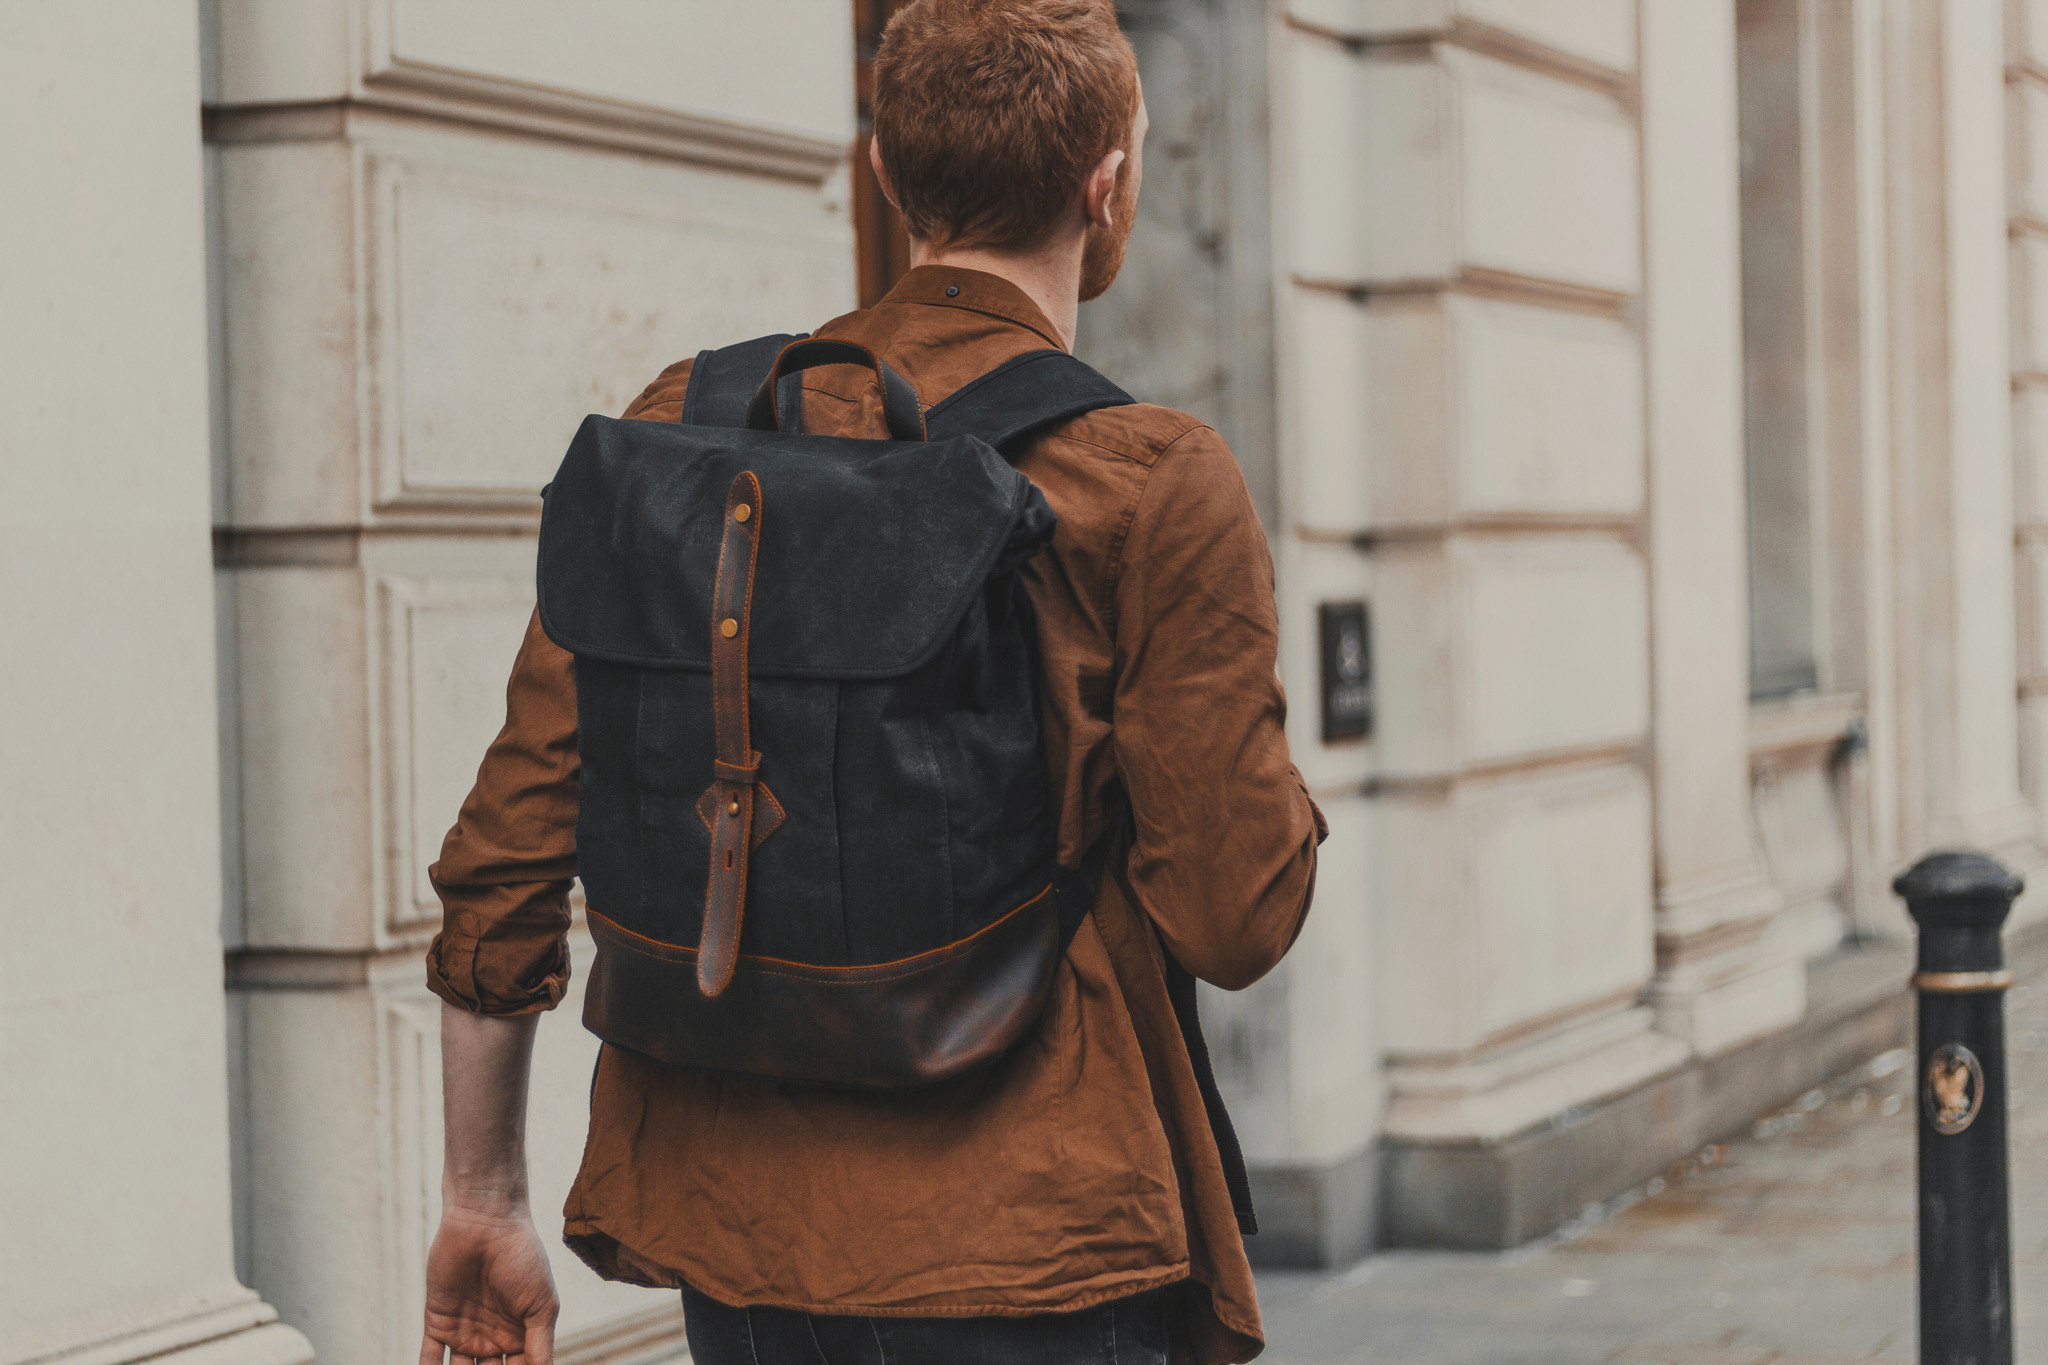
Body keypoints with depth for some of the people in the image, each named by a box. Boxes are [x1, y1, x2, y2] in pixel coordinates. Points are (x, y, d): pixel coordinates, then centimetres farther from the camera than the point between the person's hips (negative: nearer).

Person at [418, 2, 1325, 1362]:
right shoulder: (1157, 484, -9)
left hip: (733, 1244, 5)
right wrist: (1286, 790, 11)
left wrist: (484, 1195, 13)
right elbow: (1236, 917, -11)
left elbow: (506, 847, 3)